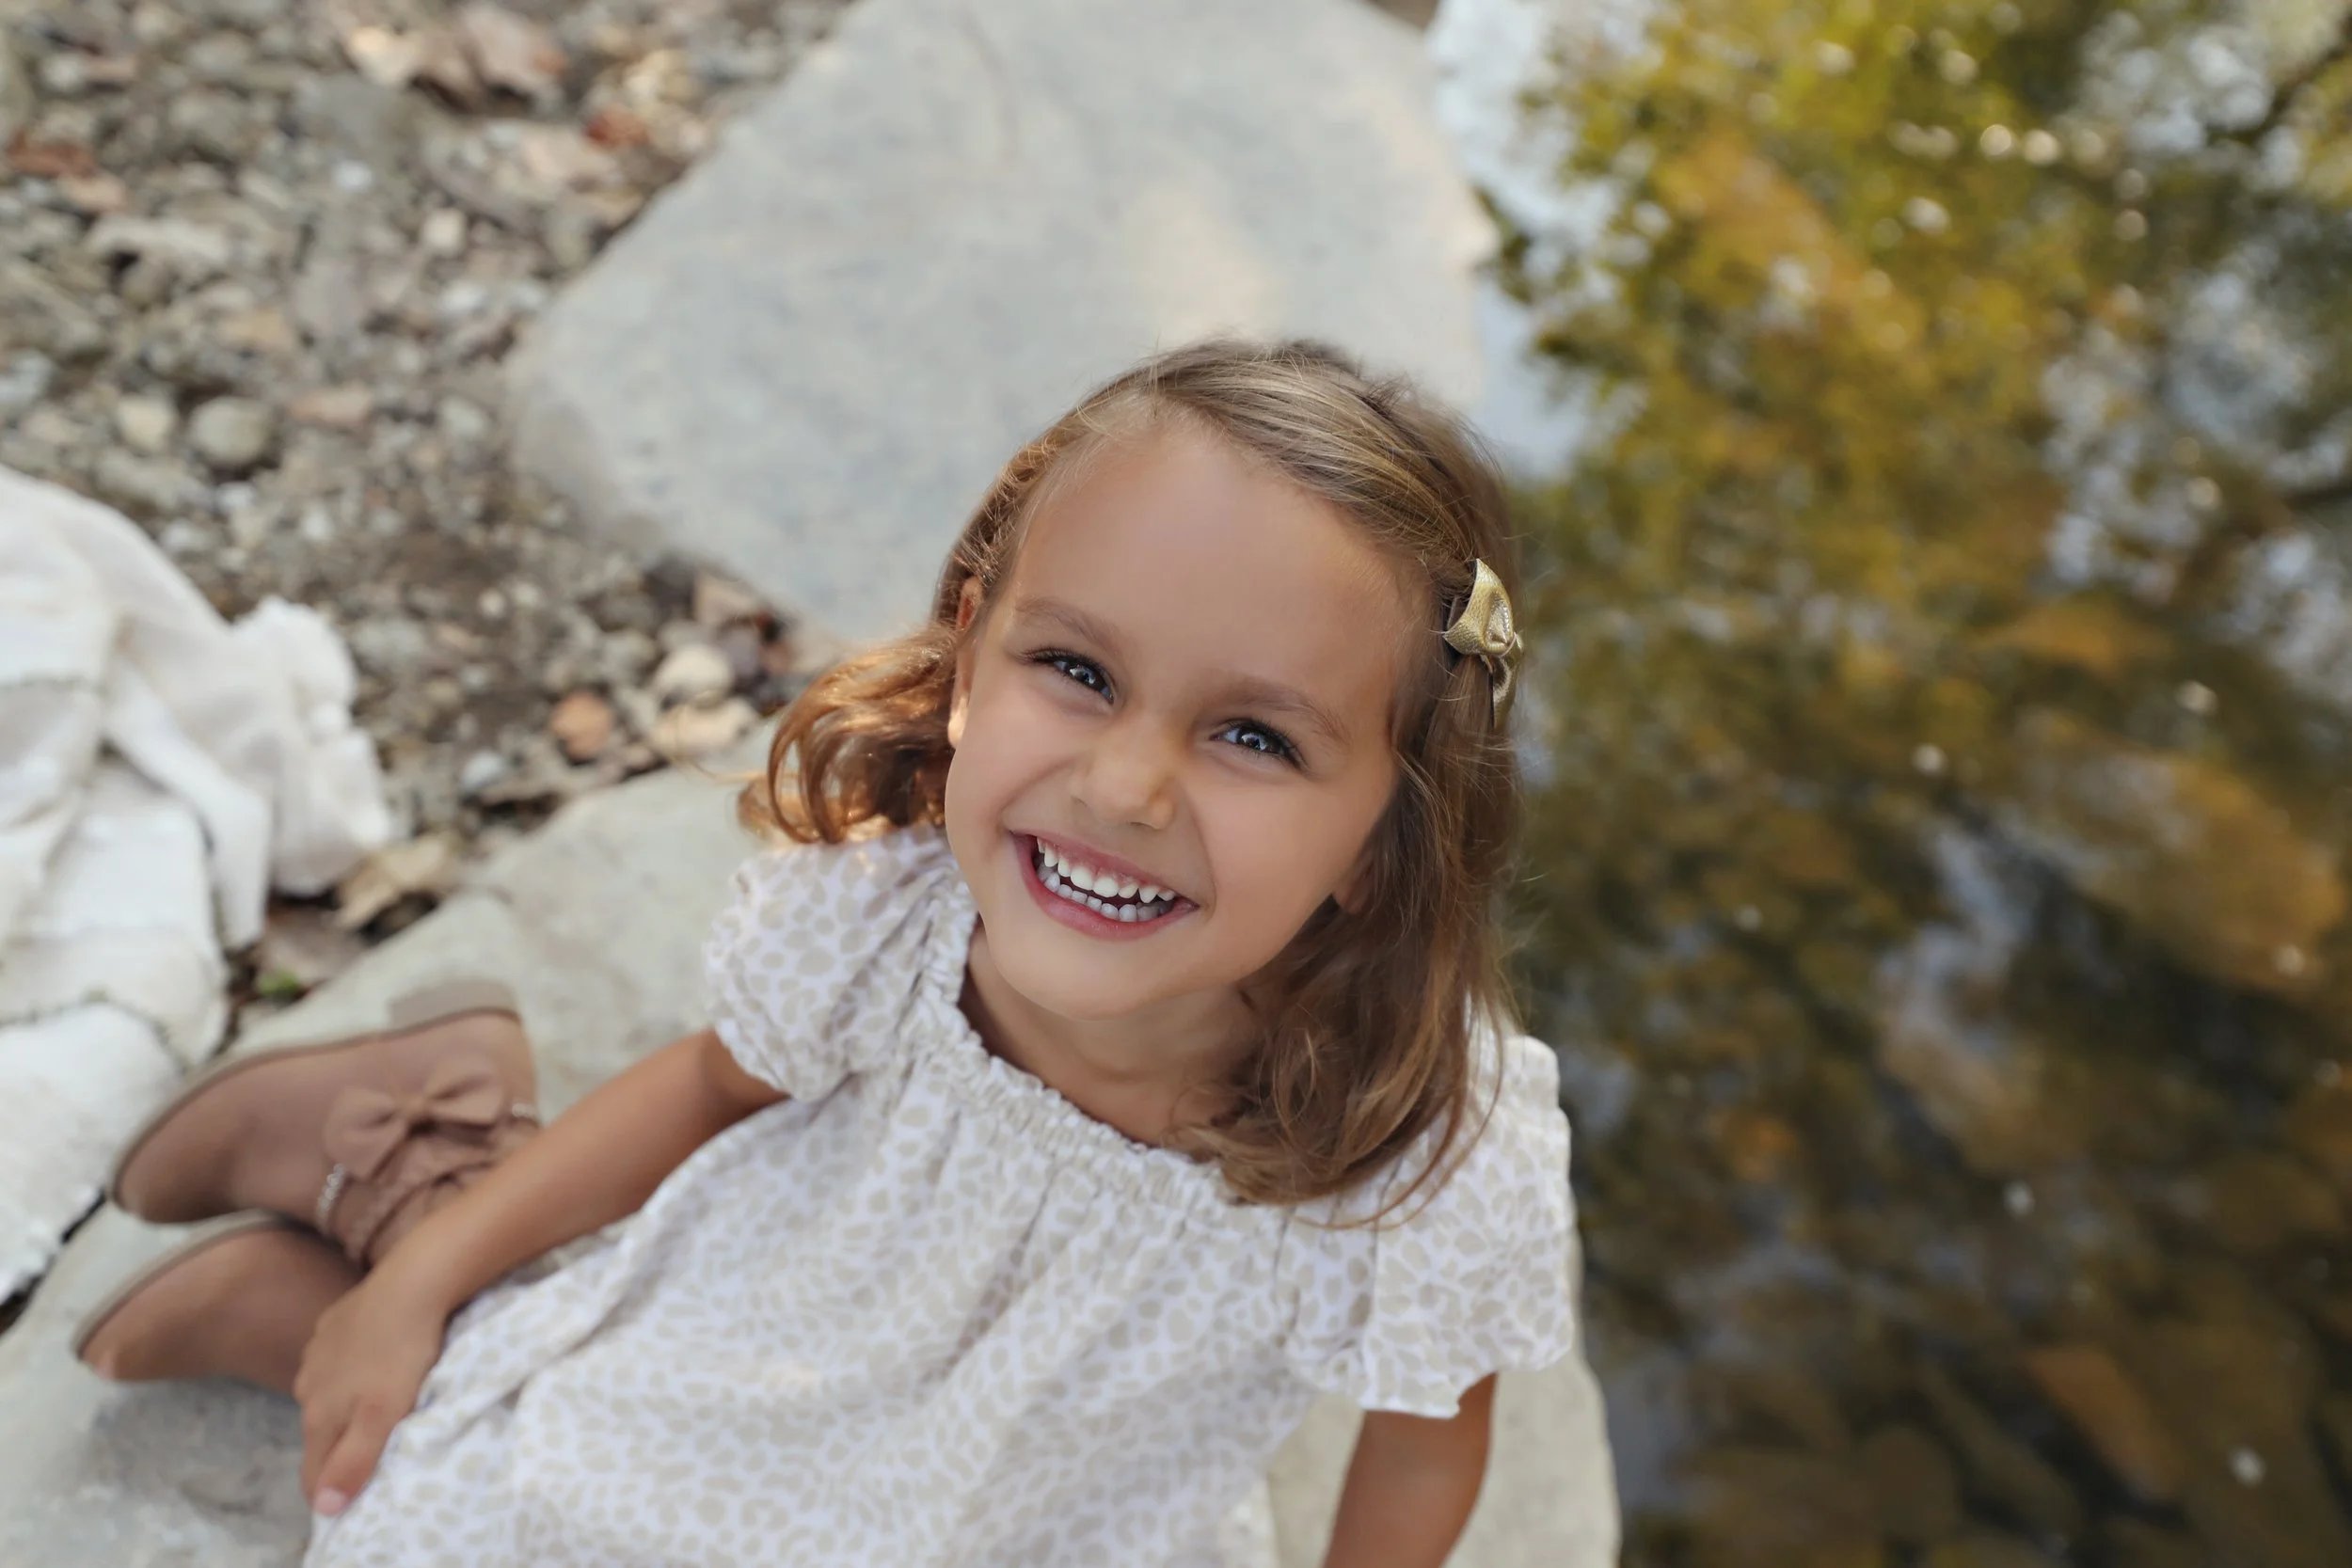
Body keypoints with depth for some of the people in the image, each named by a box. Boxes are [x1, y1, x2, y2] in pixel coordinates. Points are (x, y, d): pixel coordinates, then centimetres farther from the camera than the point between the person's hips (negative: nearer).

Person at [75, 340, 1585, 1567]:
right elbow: (720, 1083, -7)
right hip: (752, 1359, 0)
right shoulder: (882, 903, -30)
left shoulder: (1428, 1162, -36)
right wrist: (424, 1279, -2)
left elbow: (1427, 1440, -13)